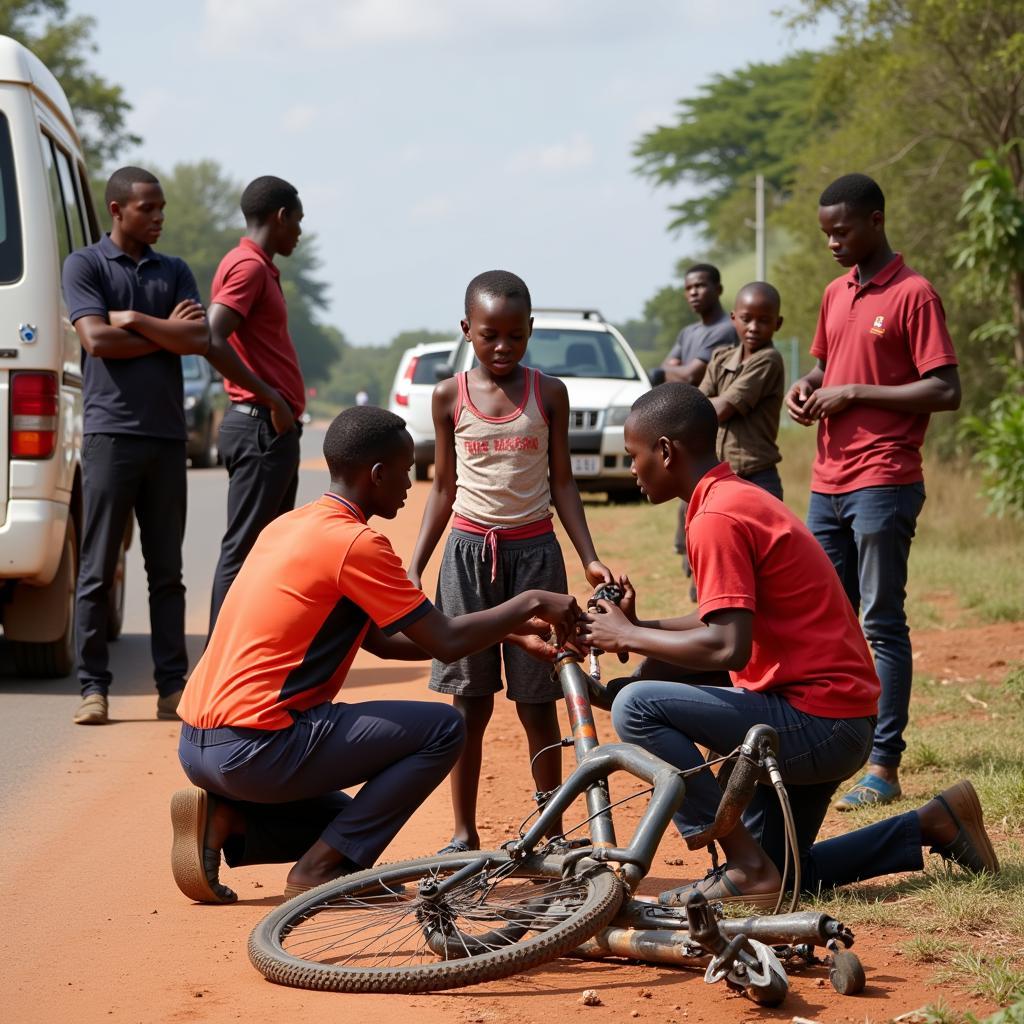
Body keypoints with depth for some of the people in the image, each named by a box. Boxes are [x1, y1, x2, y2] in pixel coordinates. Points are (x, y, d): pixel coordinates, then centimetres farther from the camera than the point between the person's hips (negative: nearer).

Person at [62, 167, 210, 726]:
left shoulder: (174, 271, 15)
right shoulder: (85, 265, 3)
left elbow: (200, 339, 0)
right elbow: (96, 339, -11)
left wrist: (135, 320, -7)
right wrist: (165, 334, -2)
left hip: (166, 434, 4)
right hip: (110, 431, -4)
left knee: (166, 571, 5)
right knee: (97, 570, -2)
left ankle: (173, 686, 8)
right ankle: (93, 687, 2)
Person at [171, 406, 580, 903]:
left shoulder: (289, 526, 16)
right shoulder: (355, 543, -12)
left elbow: (383, 640, 21)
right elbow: (445, 643, -10)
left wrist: (508, 628, 19)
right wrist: (529, 603, 5)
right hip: (256, 748, -9)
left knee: (347, 819, 29)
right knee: (442, 729, -2)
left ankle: (222, 820, 6)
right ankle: (320, 870, -4)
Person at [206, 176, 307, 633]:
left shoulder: (259, 267, 19)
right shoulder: (248, 266, -12)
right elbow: (213, 341, -24)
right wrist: (271, 399, -21)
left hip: (274, 428, 10)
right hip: (262, 427, -10)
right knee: (243, 550, -9)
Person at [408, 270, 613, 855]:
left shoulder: (549, 393, 1)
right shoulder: (451, 396, 3)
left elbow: (562, 482, 5)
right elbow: (444, 487, 9)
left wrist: (590, 559, -4)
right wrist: (415, 567, 3)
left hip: (534, 552, -1)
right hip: (469, 550, 1)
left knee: (537, 702, 2)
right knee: (471, 701, 2)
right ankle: (465, 834, 10)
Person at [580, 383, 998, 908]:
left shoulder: (716, 519, -18)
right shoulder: (742, 498, 14)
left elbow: (727, 647, -27)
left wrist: (628, 637, -14)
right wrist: (639, 626, 6)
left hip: (814, 723, -10)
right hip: (835, 725, 10)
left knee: (637, 706, -18)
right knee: (774, 875, 19)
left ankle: (746, 866, -13)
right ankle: (934, 824, 20)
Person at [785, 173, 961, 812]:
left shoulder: (913, 295, -10)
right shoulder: (836, 294, 15)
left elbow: (947, 391, -15)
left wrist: (855, 394, -16)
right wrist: (809, 388, 6)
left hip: (883, 485, -8)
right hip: (828, 483, 8)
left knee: (882, 623, -6)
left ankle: (885, 766, -3)